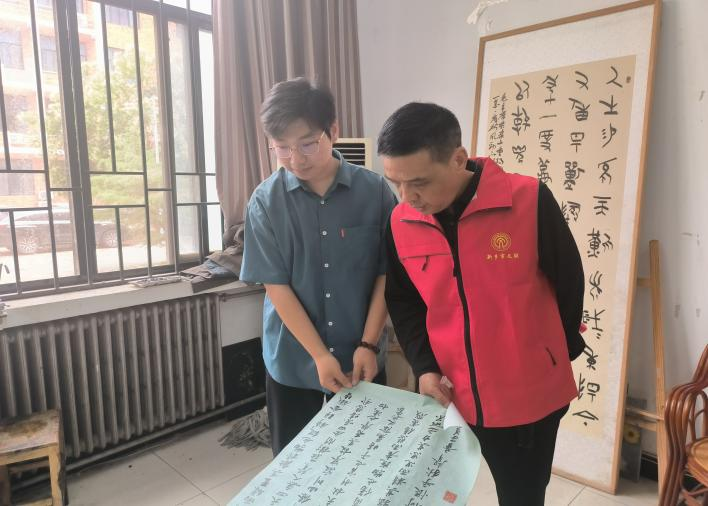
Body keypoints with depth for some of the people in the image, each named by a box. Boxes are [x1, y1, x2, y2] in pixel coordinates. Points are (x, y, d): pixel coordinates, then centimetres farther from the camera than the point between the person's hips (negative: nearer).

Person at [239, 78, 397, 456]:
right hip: (292, 360, 0)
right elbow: (276, 285, -9)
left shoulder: (374, 191, -8)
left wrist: (367, 344, -9)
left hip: (360, 356, 0)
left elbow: (386, 274, -4)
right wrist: (320, 355, -14)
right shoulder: (265, 202, -8)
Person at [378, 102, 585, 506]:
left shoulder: (529, 201, -19)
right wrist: (423, 366, -6)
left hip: (531, 393, -2)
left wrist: (561, 355, 6)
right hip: (452, 395, 3)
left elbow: (569, 282, -5)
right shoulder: (400, 223, -8)